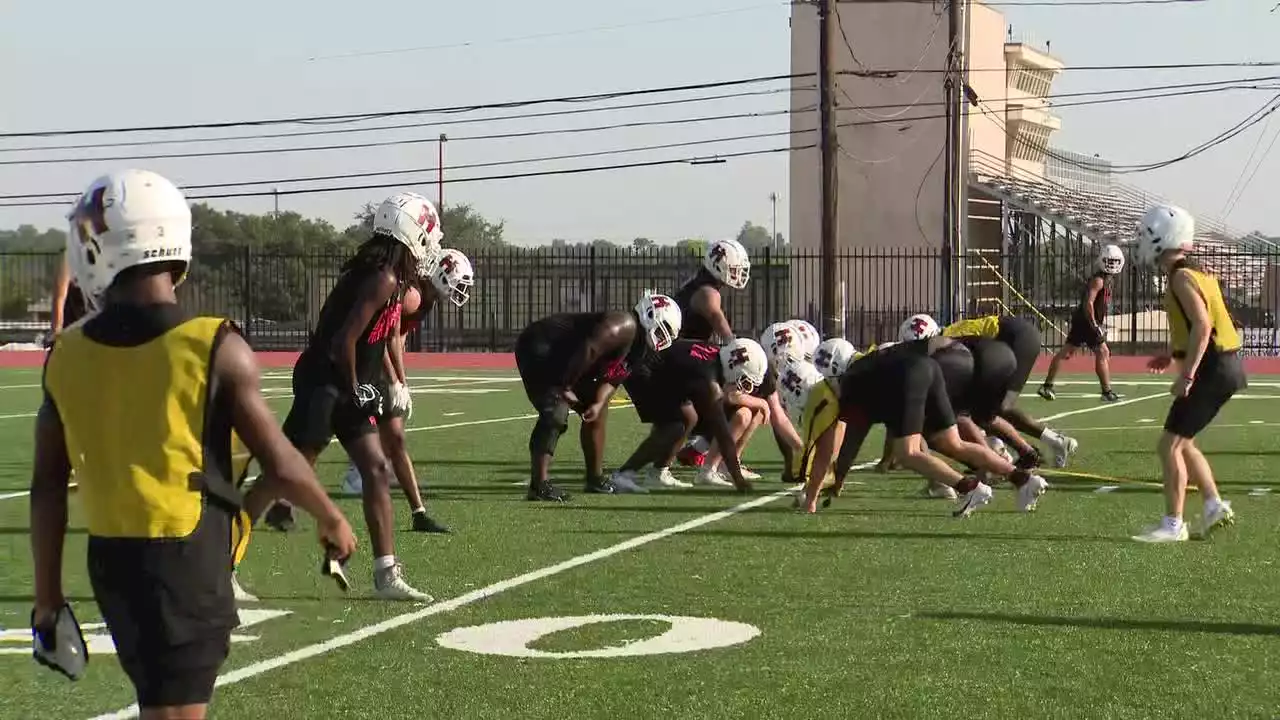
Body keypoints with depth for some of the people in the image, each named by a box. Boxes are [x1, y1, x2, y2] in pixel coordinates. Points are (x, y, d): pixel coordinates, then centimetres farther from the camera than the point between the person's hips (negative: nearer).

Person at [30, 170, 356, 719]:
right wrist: (333, 521, 10)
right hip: (186, 557, -5)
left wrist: (48, 596, 14)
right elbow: (281, 466, -9)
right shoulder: (214, 348, -14)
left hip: (109, 556, 5)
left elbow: (47, 489, 4)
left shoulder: (68, 356, -2)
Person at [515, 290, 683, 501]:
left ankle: (595, 479, 27)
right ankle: (539, 485, -27)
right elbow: (589, 350, -31)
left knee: (596, 412, 18)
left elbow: (611, 378, 8)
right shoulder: (626, 327, -21)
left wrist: (599, 402, -13)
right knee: (556, 414, -24)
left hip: (559, 357, 11)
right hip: (538, 348, -11)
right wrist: (565, 387, -21)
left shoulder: (638, 349, 11)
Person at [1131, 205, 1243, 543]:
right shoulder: (1197, 271, 14)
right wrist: (1172, 355, 20)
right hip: (1224, 366, 10)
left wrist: (1187, 375, -26)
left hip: (1211, 369, -10)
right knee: (1182, 444, 18)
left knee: (1169, 446, -6)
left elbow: (1202, 326, -24)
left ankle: (1173, 525, -3)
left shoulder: (1181, 277, -14)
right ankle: (1215, 506, 16)